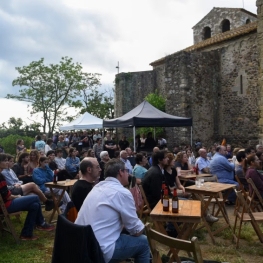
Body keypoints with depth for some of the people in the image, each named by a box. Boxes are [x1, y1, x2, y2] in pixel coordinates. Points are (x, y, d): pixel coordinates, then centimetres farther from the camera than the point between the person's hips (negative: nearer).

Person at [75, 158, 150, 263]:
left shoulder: (98, 186, 10)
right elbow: (136, 230, -5)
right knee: (143, 242, 8)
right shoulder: (122, 192, -14)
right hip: (100, 251, -8)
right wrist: (143, 226, 14)